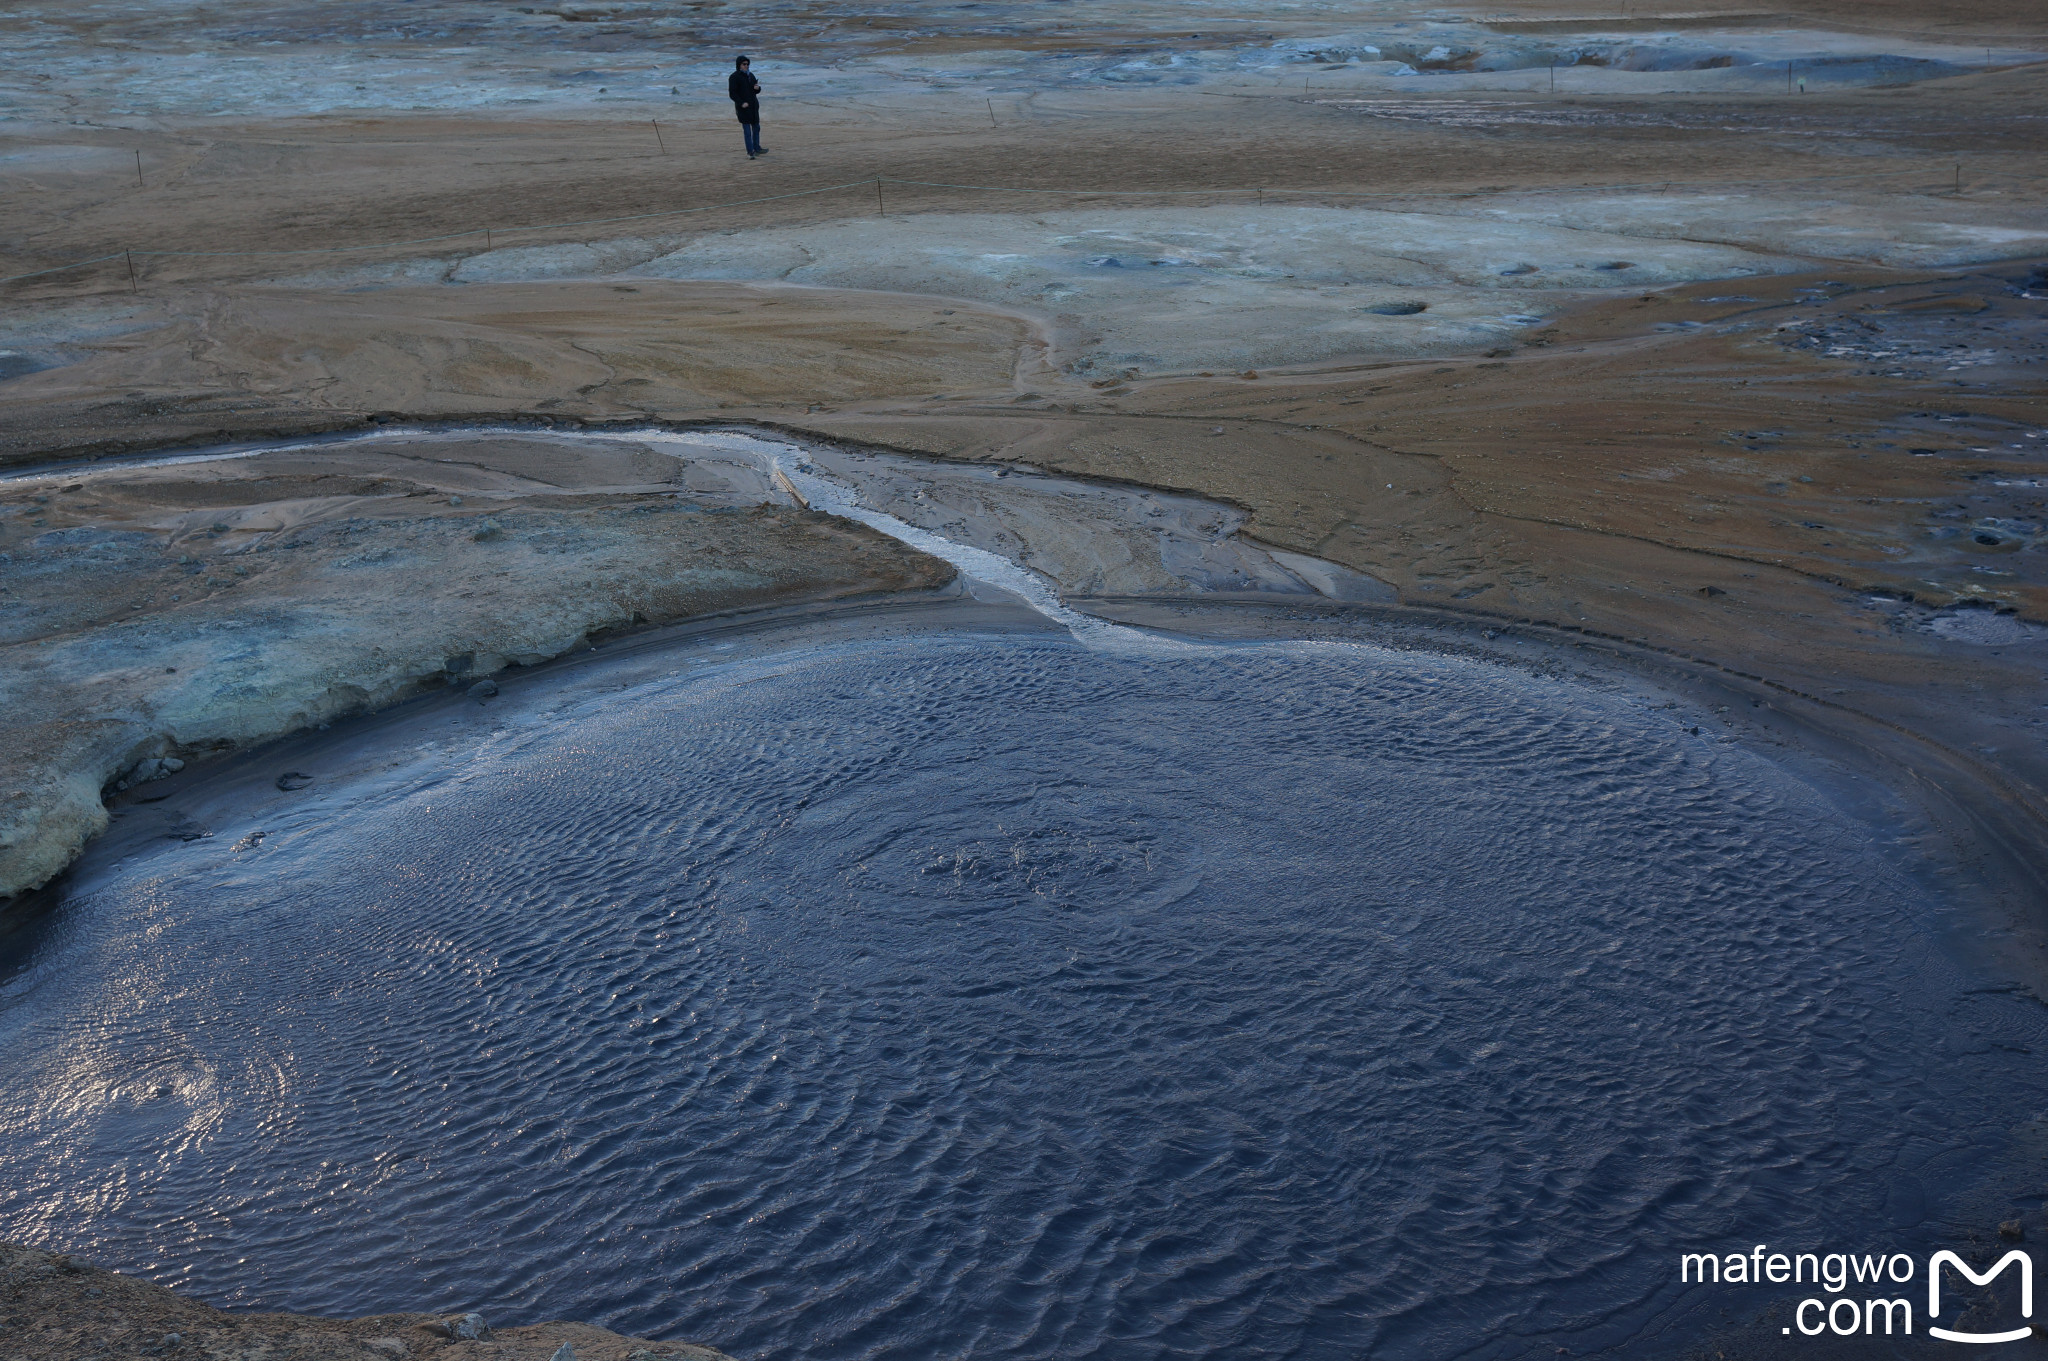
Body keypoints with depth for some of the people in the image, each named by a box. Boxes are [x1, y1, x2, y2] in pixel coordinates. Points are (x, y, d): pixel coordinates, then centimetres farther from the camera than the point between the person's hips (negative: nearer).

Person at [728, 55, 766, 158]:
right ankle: (750, 152, -5)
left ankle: (757, 148, 25)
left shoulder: (750, 75, 14)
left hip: (753, 106, 7)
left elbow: (756, 91, 19)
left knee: (756, 127, 13)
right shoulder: (734, 77, -7)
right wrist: (741, 103, -23)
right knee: (747, 129, -7)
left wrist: (757, 88, -5)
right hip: (743, 107, -7)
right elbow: (732, 93, -11)